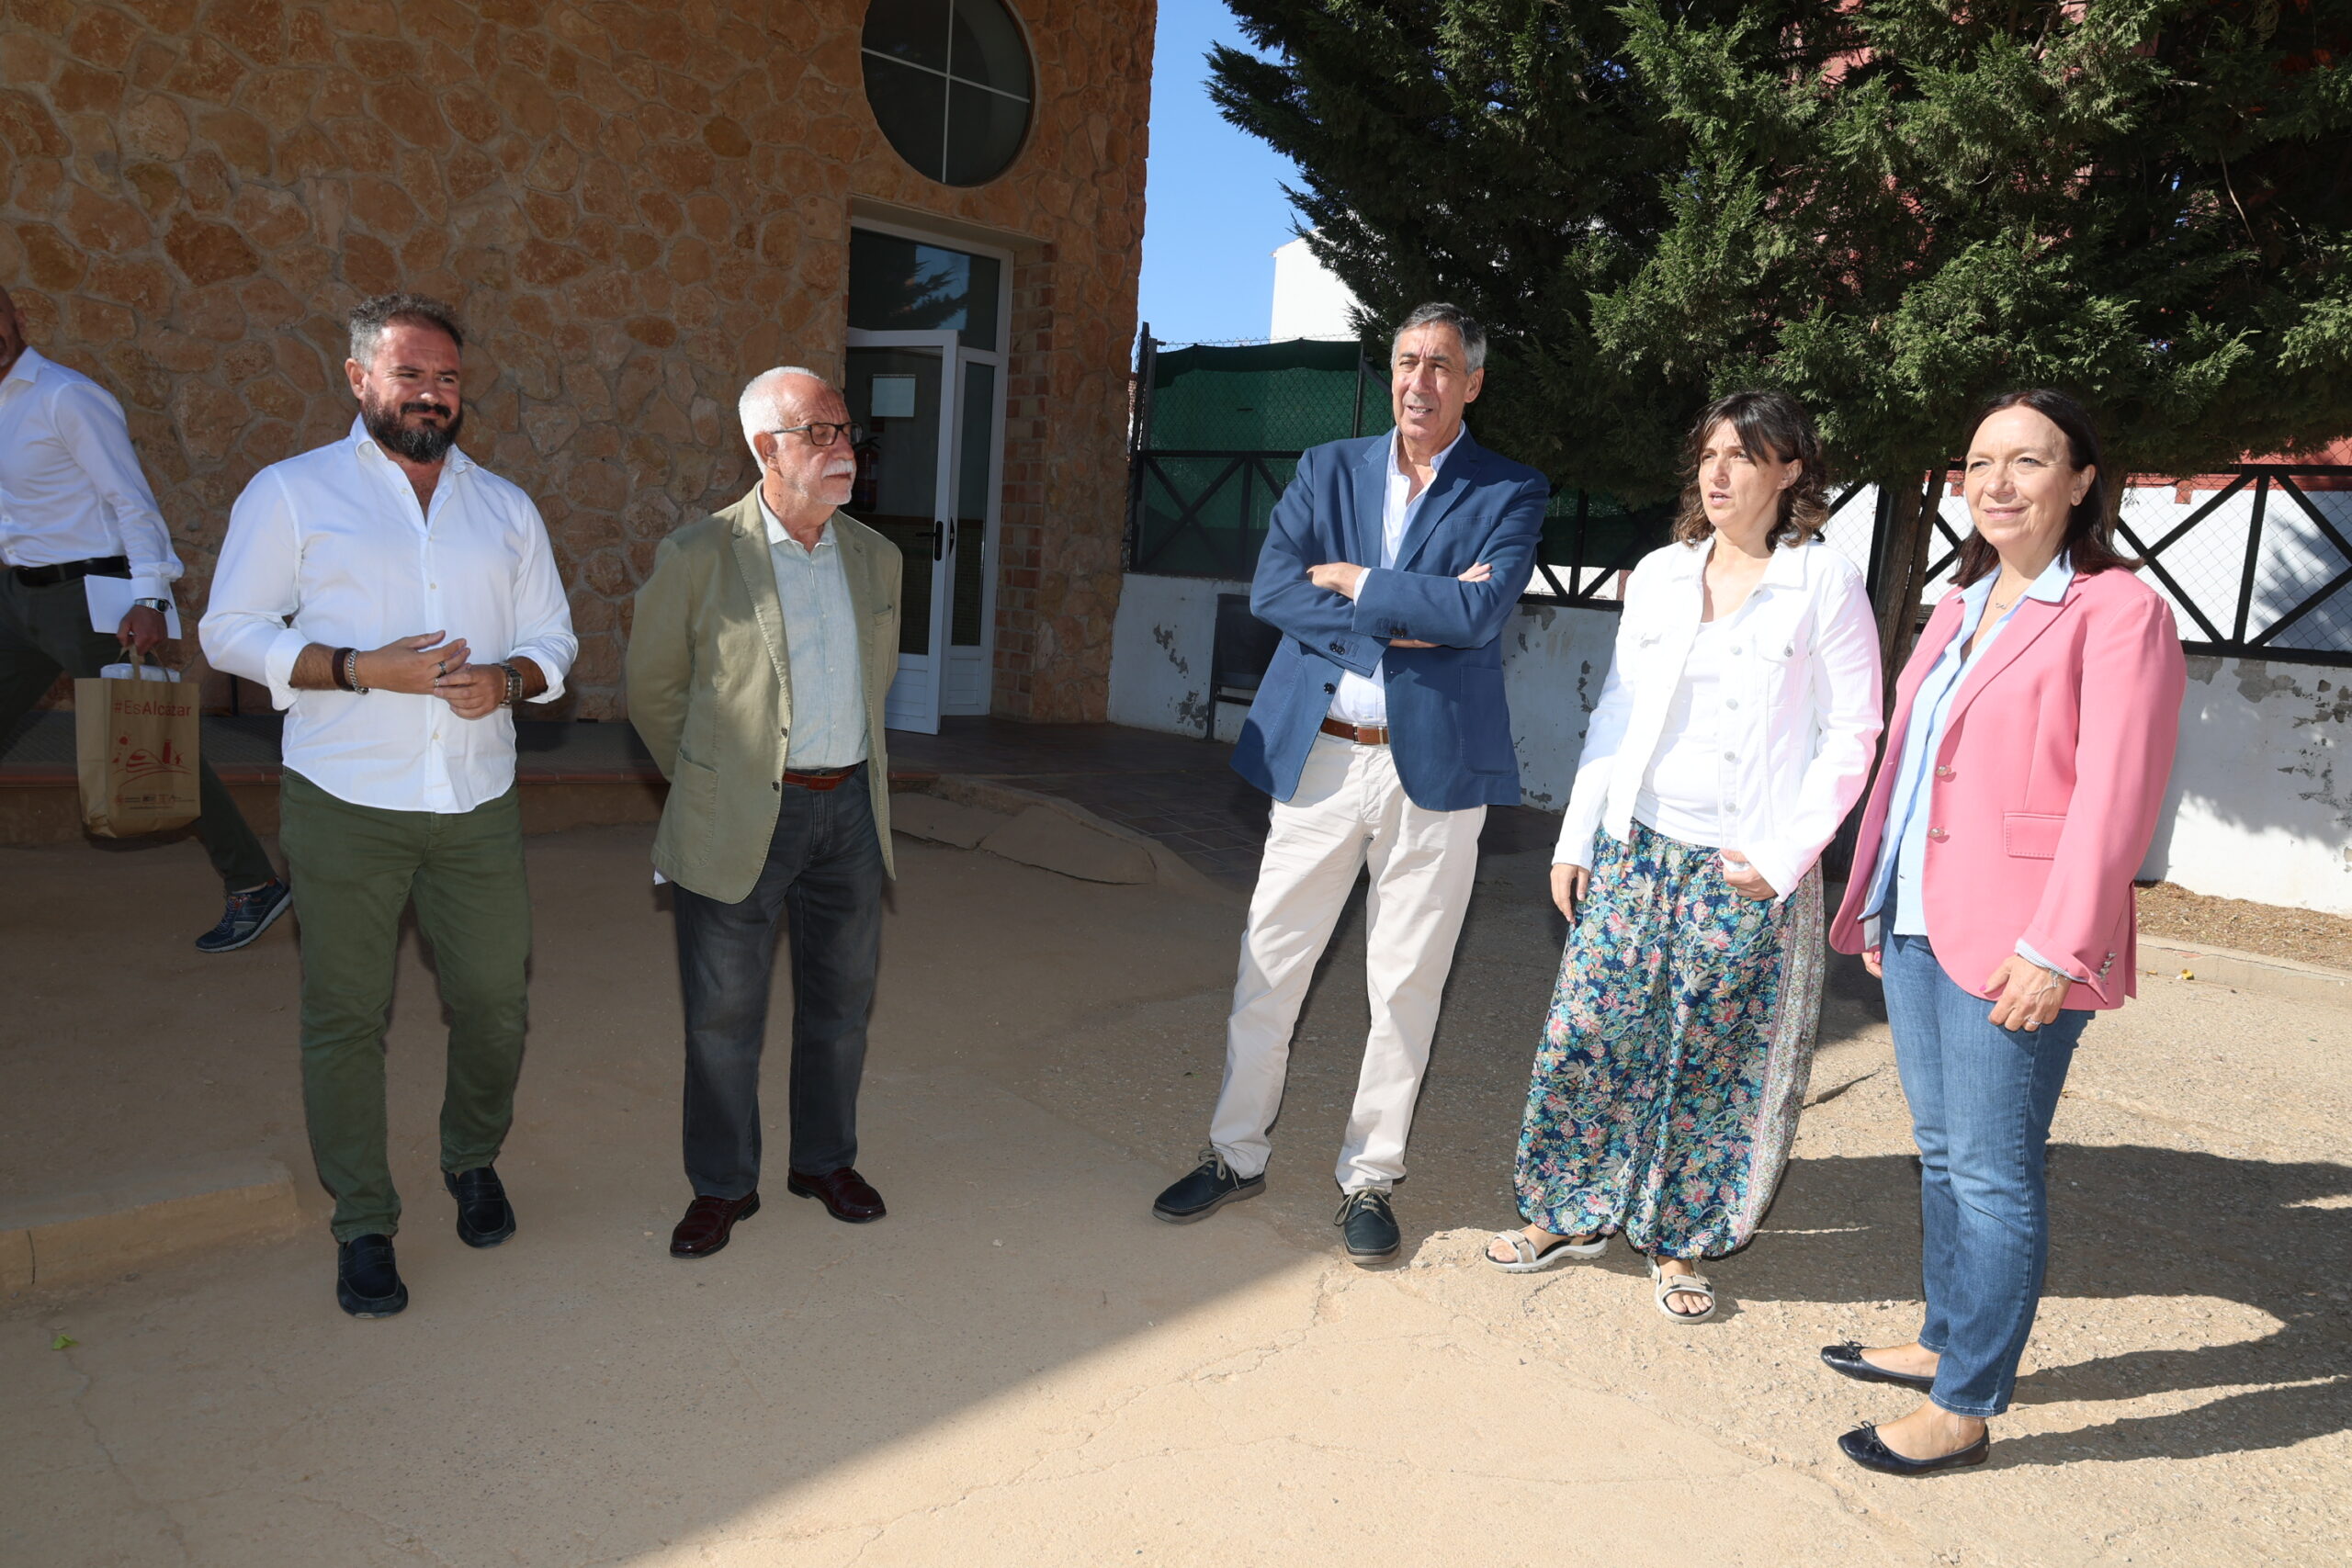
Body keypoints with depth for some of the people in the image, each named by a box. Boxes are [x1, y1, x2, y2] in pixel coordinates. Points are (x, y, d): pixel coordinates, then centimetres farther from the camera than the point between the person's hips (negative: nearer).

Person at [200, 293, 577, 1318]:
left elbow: (552, 638, 14)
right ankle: (363, 1226, 19)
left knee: (494, 1004, 7)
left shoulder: (506, 507, 13)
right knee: (345, 1016, 4)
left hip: (478, 802, 3)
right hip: (345, 804, -2)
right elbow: (233, 630, -1)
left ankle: (473, 1162, 34)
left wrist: (508, 677, -9)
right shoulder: (291, 493, 3)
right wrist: (362, 669, -15)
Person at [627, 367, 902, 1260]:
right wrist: (708, 787, 8)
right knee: (723, 1015, 7)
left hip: (851, 808, 4)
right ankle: (721, 1185, 25)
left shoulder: (875, 557, 6)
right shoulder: (699, 557, -8)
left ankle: (825, 1160, 34)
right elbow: (653, 689, 2)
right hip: (742, 819, -4)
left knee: (841, 1003, 14)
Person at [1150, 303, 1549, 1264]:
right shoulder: (1329, 469, 8)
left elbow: (1481, 614, -17)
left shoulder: (1510, 494, 1)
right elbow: (1271, 589, -7)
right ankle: (1236, 1155, 27)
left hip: (1435, 765, -2)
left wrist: (1352, 581, -10)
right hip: (1318, 754, 2)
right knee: (1268, 967, 8)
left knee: (1407, 985, 8)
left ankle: (1369, 1177, 26)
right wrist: (1404, 619, -14)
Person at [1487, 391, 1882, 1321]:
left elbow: (1851, 735, -4)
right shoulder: (1659, 574, 8)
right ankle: (1573, 1213, 24)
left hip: (1748, 870, -3)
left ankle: (1679, 1243, 24)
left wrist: (1783, 856, -12)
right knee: (1589, 1032, 6)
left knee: (1714, 1059, 7)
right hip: (1634, 850, 4)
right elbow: (1614, 711, 11)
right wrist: (1577, 838, 7)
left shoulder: (1825, 583, -3)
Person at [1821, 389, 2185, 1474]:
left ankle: (1966, 1408, 10)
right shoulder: (1959, 608, 16)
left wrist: (2053, 947, -20)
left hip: (2012, 946, -8)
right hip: (1918, 927, 8)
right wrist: (1874, 899, 17)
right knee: (1942, 1152, 17)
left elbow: (2115, 798, -15)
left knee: (1993, 1173, 0)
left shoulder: (2118, 612, -8)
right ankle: (1945, 1342, 32)